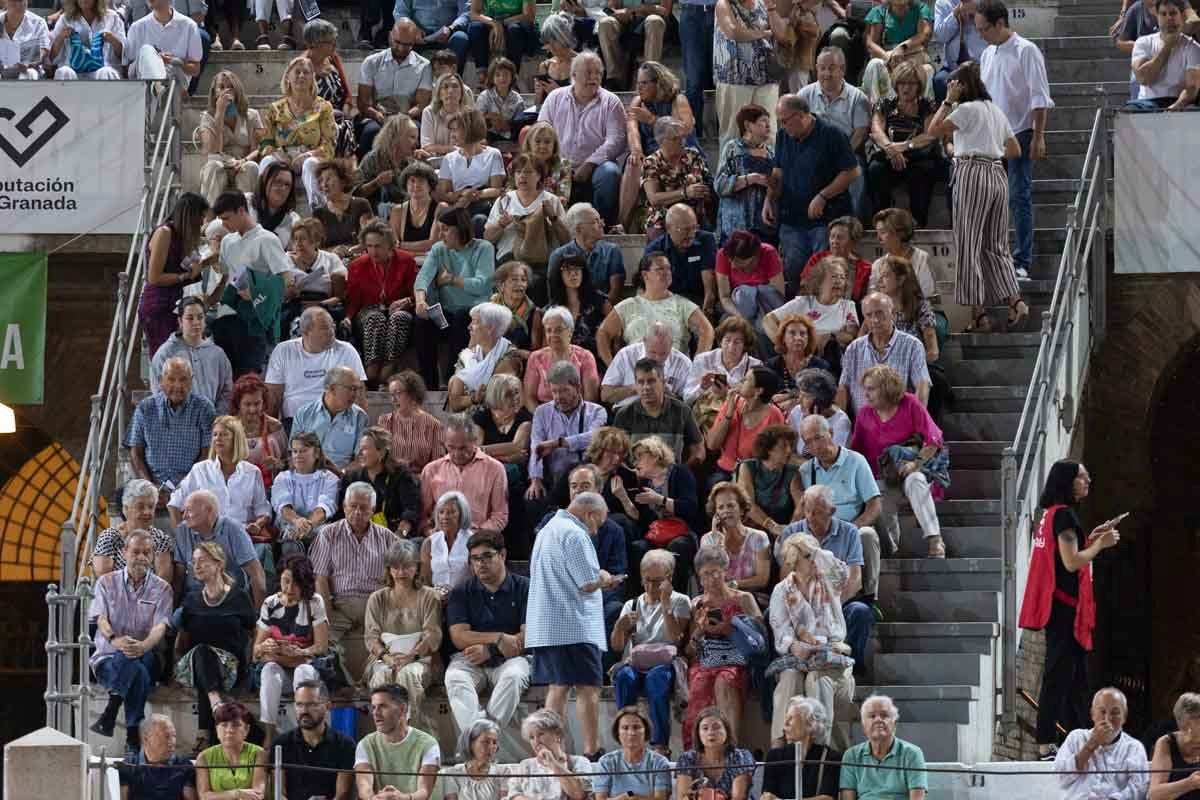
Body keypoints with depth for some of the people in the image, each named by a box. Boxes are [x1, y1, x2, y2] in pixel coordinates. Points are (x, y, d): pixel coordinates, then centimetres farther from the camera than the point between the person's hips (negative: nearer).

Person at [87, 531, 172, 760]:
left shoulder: (161, 589, 8)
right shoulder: (107, 582, 10)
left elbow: (160, 626, -7)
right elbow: (101, 620, -5)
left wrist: (144, 646, -31)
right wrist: (114, 640, -30)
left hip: (146, 658, 0)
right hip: (108, 658, 0)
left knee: (132, 660, -38)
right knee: (137, 671, -36)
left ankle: (109, 714, -38)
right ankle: (133, 740, -33)